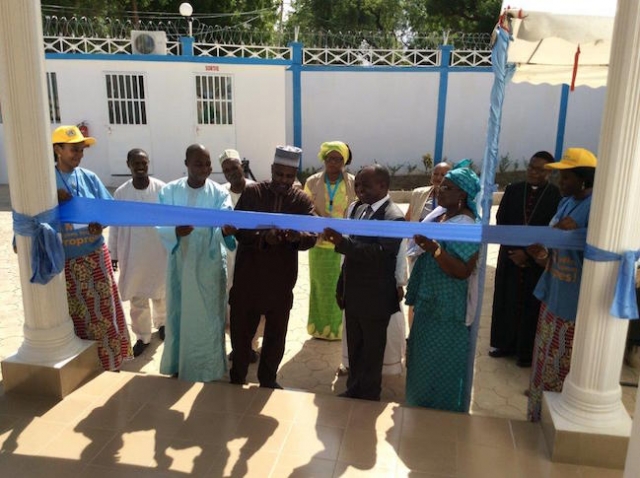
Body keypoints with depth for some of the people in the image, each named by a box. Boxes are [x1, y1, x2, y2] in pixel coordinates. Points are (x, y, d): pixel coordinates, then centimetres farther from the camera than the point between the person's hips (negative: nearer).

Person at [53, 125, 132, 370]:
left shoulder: (89, 178, 0)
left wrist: (100, 226, -19)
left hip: (95, 255, 2)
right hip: (64, 260, -2)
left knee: (103, 308, 10)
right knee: (75, 313, 11)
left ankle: (110, 359, 27)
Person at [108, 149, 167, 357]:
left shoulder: (161, 189, -9)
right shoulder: (121, 193, -4)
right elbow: (115, 225, 2)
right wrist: (113, 253, 4)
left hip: (159, 252, -1)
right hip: (132, 254, 1)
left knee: (160, 292, 17)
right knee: (137, 298, 9)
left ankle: (162, 322, 43)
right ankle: (143, 336, 24)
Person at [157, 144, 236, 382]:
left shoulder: (219, 193, -5)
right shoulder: (169, 191, -1)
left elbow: (224, 221, -21)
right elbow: (161, 226, -10)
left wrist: (226, 230, -46)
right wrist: (176, 232, -33)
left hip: (210, 264, -1)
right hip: (180, 263, 2)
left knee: (208, 315, 6)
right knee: (179, 313, 13)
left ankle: (208, 368, 22)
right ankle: (179, 364, 32)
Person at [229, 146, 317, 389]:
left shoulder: (303, 200, 0)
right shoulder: (251, 192, -3)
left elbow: (312, 236, -10)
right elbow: (237, 229, -9)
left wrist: (297, 236, -33)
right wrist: (263, 236, -27)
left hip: (282, 278, 1)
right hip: (248, 275, -1)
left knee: (276, 333, 13)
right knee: (241, 329, 11)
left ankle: (268, 379, 33)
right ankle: (237, 378, 32)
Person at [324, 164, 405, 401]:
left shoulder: (394, 217, -18)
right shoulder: (361, 210, 7)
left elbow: (379, 253, -30)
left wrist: (341, 241, -37)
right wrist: (341, 287, 15)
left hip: (375, 299, -7)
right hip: (353, 295, 7)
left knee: (372, 353, 11)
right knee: (354, 350, 20)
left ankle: (369, 398, 28)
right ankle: (353, 391, 37)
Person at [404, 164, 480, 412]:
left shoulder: (467, 226, -20)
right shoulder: (438, 213, 6)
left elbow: (463, 271, -27)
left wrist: (434, 248, -32)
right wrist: (420, 240, 0)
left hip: (447, 307, -9)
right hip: (428, 301, 9)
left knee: (440, 364, 6)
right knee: (424, 359, 22)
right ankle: (422, 406, 41)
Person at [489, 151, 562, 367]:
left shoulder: (557, 195, -10)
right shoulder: (513, 189, 2)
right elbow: (501, 220, 3)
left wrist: (528, 253, -13)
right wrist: (512, 249, -7)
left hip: (538, 260, -3)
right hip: (510, 254, 4)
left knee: (531, 306, 7)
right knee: (505, 302, 12)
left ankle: (526, 352, 22)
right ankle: (504, 344, 29)